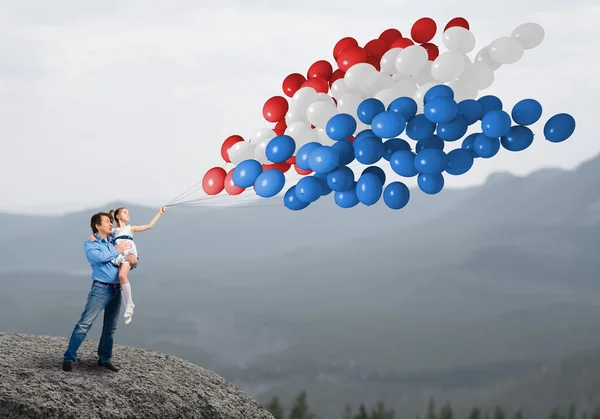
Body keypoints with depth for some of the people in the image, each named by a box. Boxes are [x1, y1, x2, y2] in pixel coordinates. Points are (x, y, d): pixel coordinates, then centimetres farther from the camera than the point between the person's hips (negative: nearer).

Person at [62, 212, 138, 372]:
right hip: (101, 289, -6)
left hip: (116, 291, 6)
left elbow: (131, 262, 18)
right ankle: (69, 358, -10)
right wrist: (117, 251, -9)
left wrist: (133, 259, -7)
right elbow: (99, 257, -20)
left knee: (110, 327, 10)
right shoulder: (90, 244, 1)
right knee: (84, 324, -12)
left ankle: (104, 358, 20)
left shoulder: (113, 244, 18)